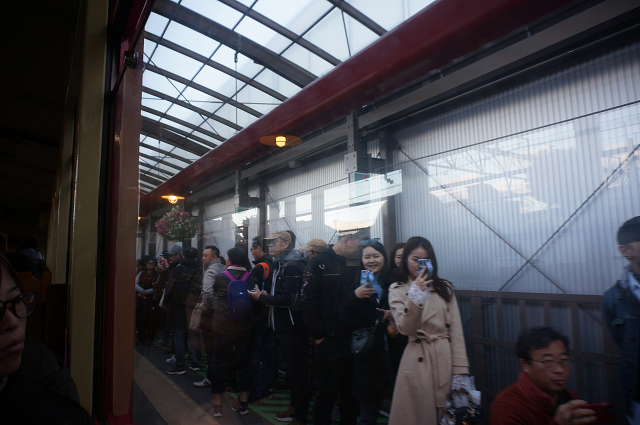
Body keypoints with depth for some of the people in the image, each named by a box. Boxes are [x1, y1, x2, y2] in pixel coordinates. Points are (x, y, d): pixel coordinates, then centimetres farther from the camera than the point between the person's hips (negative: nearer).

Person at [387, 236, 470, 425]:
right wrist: (416, 295, -21)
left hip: (447, 358, 2)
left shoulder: (444, 288, 8)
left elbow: (456, 330, 2)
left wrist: (460, 370, -5)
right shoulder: (397, 290, 1)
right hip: (419, 362, -2)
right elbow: (405, 328, -11)